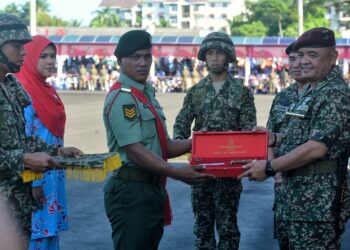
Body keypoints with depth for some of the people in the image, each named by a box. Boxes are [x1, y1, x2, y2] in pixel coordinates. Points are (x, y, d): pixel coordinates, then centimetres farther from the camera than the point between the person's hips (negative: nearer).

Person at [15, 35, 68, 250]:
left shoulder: (47, 91, 12)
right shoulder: (23, 91, -15)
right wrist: (32, 181, -20)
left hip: (52, 174, 9)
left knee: (50, 230, 13)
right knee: (36, 233, -4)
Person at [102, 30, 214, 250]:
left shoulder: (147, 94, 16)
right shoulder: (121, 98, -14)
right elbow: (135, 151, -22)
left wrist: (192, 144, 3)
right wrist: (176, 173, -28)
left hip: (152, 189, 10)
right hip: (131, 192, -10)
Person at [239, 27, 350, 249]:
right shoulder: (311, 91, 15)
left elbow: (317, 147, -23)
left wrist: (269, 167, -16)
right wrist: (275, 139, 8)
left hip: (317, 199, -10)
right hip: (298, 195, 10)